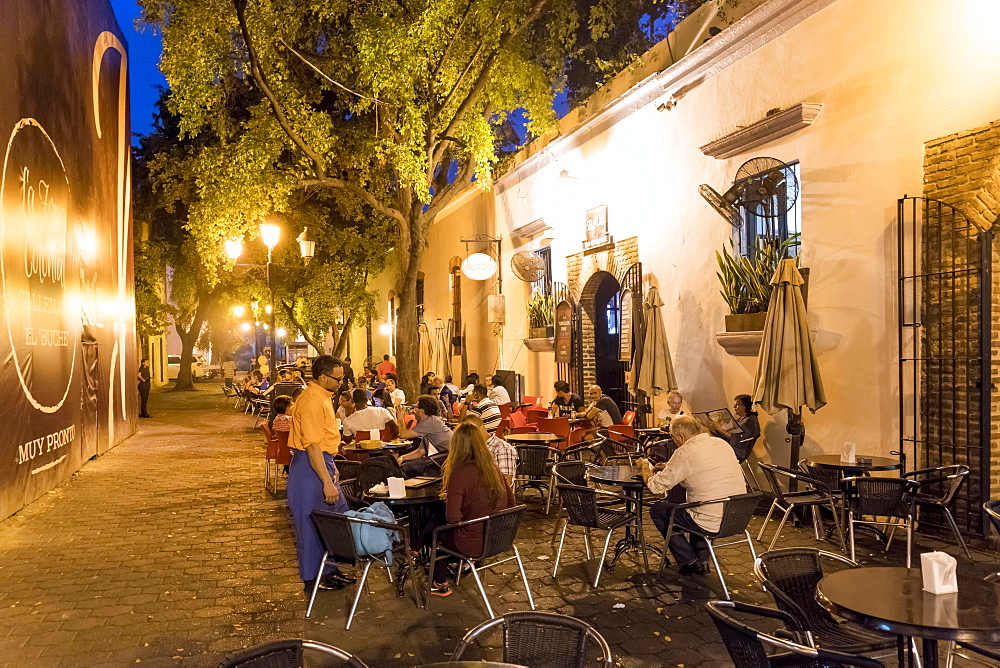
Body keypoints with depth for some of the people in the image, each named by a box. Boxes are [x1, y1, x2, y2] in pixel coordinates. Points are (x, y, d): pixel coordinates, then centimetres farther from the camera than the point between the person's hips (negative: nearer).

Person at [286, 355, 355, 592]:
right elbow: (312, 445, -25)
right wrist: (327, 481, -26)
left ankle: (329, 569, 27)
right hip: (310, 467, -11)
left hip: (322, 462, 11)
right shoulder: (312, 401, -21)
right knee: (313, 523, 0)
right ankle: (313, 578, 13)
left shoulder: (322, 396, 12)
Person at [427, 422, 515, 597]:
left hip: (475, 544, -6)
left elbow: (453, 517, -23)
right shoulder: (493, 468, 0)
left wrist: (447, 496, -3)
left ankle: (441, 583, 30)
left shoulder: (460, 473, -20)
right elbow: (510, 501, 8)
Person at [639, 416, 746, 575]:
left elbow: (656, 487, -9)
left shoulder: (685, 453, -15)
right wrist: (669, 468, 25)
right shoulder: (722, 443, 8)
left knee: (657, 510, 11)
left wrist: (645, 467, 11)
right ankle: (702, 559, 30)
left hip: (714, 524, -8)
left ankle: (688, 561, 15)